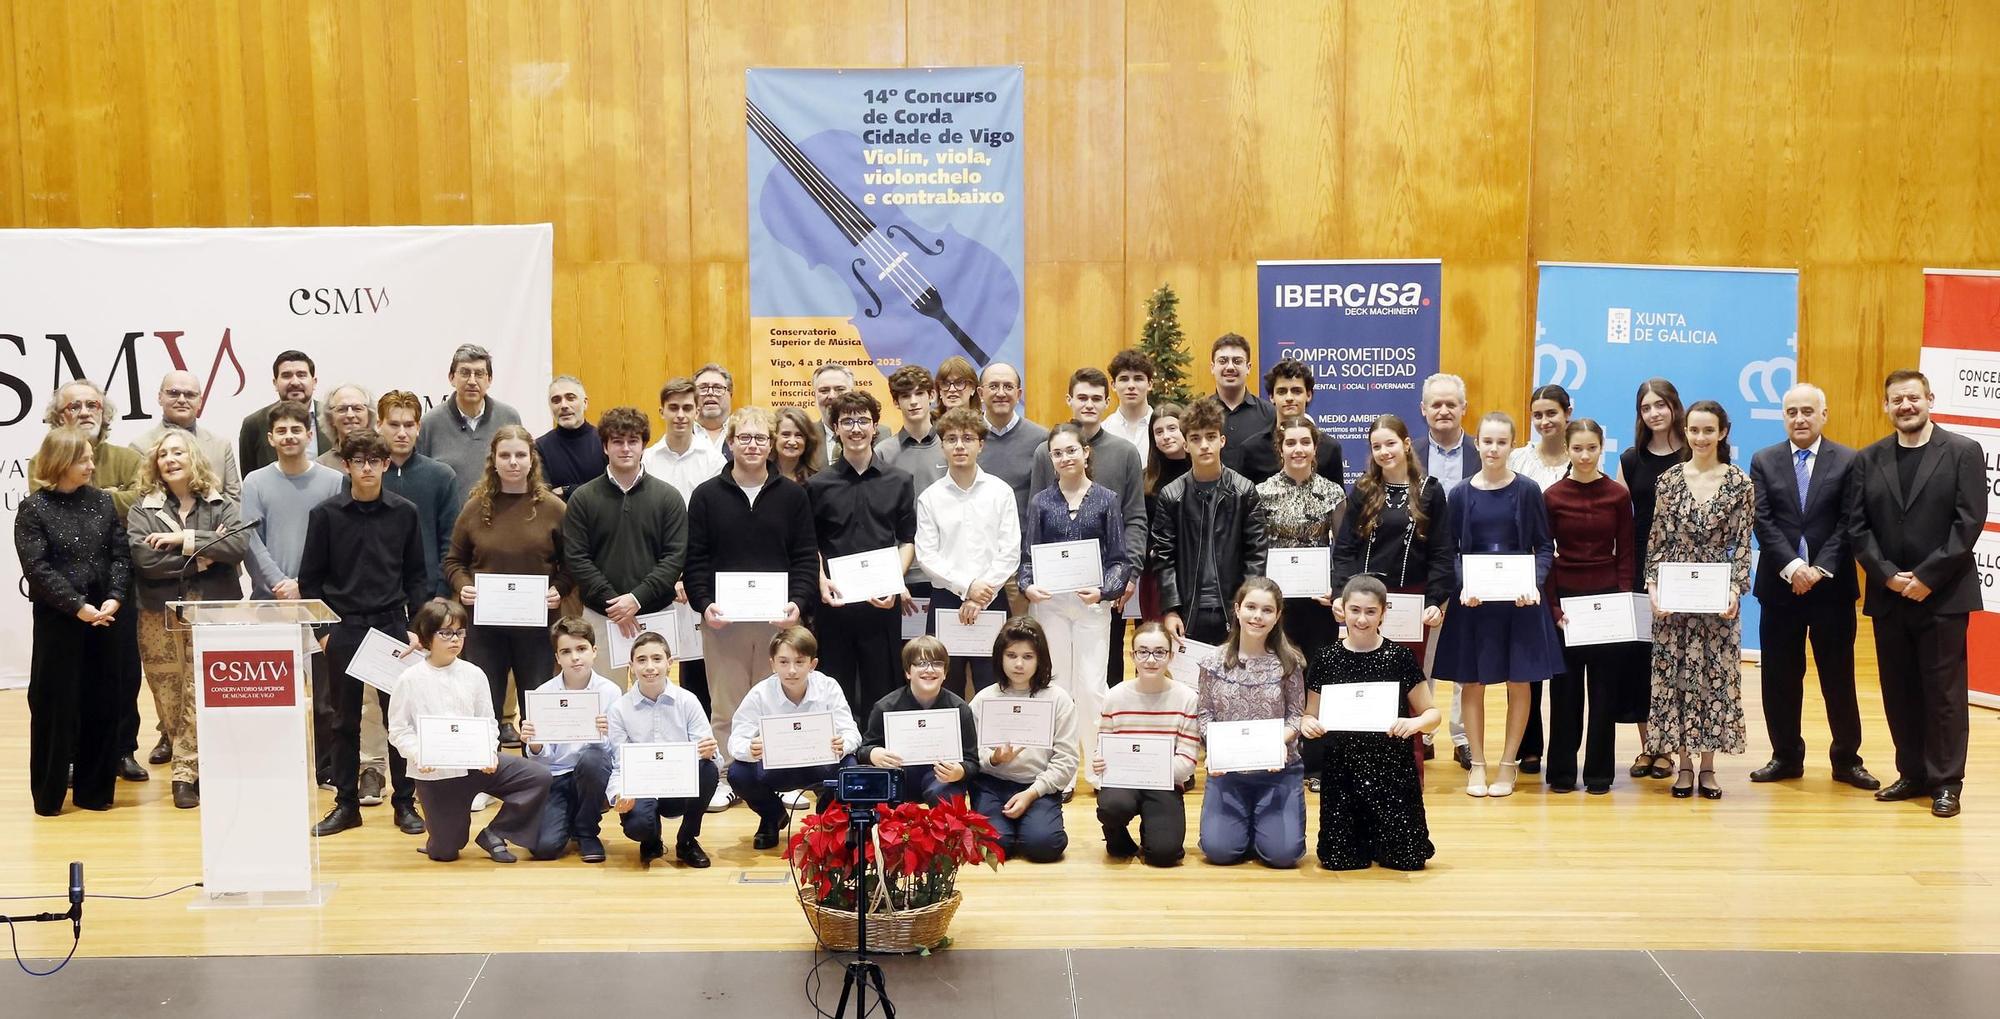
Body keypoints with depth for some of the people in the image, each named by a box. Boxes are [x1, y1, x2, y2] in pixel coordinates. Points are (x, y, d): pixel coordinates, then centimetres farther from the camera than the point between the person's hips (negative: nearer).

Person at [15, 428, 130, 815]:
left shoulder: (103, 502, 5)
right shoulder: (33, 509, -5)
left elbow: (121, 555, 3)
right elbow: (37, 568, -12)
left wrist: (114, 598, -13)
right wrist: (78, 606, -18)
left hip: (103, 616, 4)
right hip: (56, 619, -4)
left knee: (101, 703, 6)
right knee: (55, 705, 1)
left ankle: (94, 789, 16)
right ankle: (49, 793, 12)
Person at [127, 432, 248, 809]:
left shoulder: (220, 506, 7)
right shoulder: (142, 511, 7)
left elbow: (240, 545, -11)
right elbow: (144, 559, -9)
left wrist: (184, 539, -13)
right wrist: (201, 557, -11)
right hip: (161, 616, 1)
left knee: (203, 698, -8)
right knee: (169, 698, 4)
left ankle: (186, 773, 0)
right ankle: (194, 763, 19)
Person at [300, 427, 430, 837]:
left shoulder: (405, 513, 2)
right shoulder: (325, 514, -1)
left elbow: (416, 576, 7)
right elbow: (310, 579, 3)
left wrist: (416, 626, -1)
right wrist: (321, 630, -2)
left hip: (392, 626, 0)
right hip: (343, 631, 0)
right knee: (345, 720, 8)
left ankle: (405, 802, 12)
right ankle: (346, 804, 17)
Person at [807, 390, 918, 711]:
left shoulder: (898, 483, 8)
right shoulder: (818, 485, 6)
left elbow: (908, 540, 9)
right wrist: (822, 581, -8)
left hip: (882, 604, 0)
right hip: (834, 602, 0)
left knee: (881, 688, 4)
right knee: (836, 692, 4)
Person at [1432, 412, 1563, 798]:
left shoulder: (1527, 491, -1)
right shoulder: (1460, 495, 1)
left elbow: (1545, 547, 2)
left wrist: (1535, 582, -14)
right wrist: (1462, 585, -14)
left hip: (1519, 599, 0)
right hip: (1473, 600, 1)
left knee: (1519, 681, 4)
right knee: (1472, 681, 5)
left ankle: (1509, 763, 17)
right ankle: (1477, 763, 17)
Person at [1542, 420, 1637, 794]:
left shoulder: (1618, 495, 1)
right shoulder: (1552, 496, -1)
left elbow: (1625, 554, 3)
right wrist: (1553, 607, -6)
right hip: (1565, 598, 0)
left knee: (1605, 688, 5)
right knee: (1565, 688, 5)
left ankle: (1599, 773, 12)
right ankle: (1562, 771, 13)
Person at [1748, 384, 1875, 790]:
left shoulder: (1848, 461, 1)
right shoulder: (1764, 461, 5)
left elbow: (1848, 523, -5)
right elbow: (1763, 521, -3)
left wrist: (1821, 569, -15)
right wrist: (1792, 566, -15)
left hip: (1831, 586, -2)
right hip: (1780, 585, 2)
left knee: (1838, 676, 5)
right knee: (1780, 677, 6)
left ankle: (1846, 759, 15)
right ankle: (1786, 756, 18)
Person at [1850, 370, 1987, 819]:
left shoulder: (1963, 453, -1)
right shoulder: (1869, 460, 8)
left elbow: (1969, 521, -8)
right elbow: (1858, 527, 4)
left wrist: (1926, 577, -14)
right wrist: (1888, 575, -10)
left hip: (1943, 596, -4)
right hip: (1888, 596, 4)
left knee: (1944, 692, 1)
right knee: (1899, 692, 9)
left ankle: (1946, 782, 9)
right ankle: (1912, 774, 19)